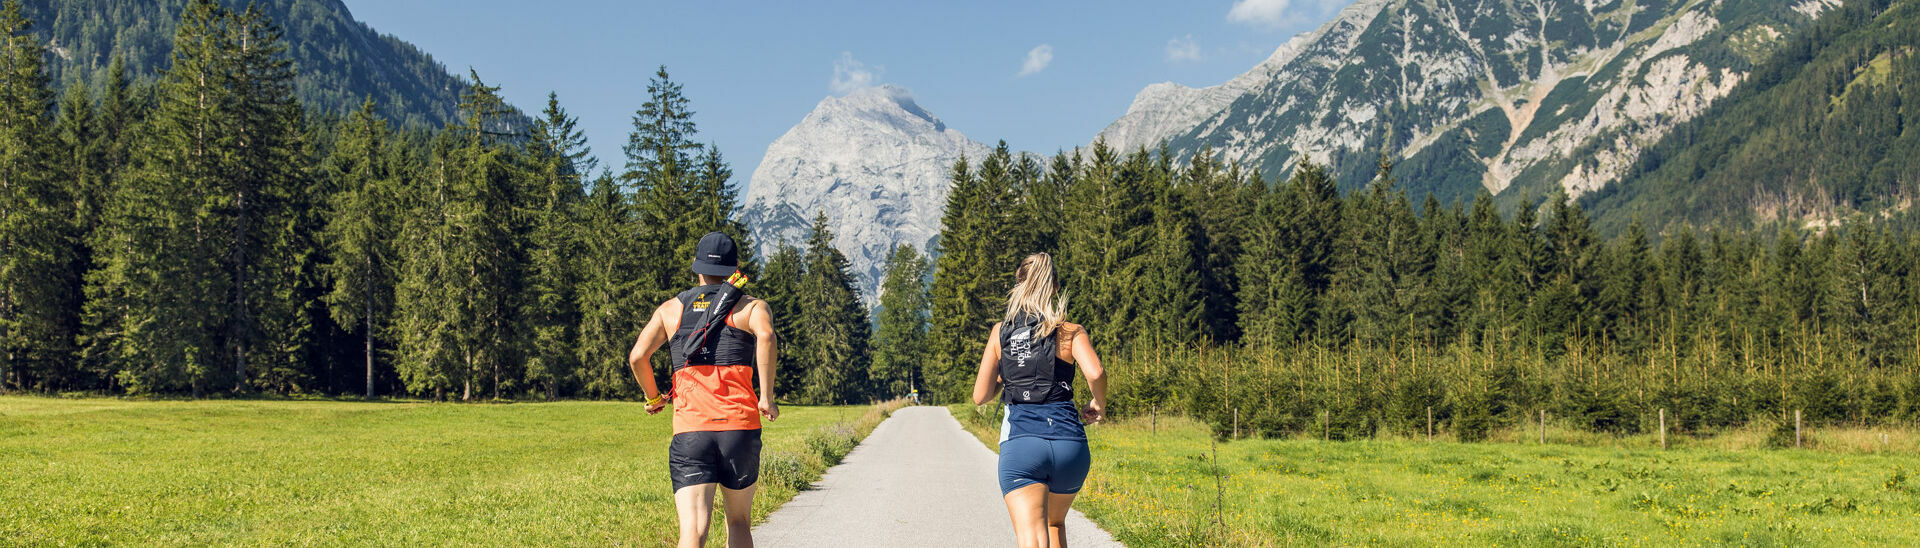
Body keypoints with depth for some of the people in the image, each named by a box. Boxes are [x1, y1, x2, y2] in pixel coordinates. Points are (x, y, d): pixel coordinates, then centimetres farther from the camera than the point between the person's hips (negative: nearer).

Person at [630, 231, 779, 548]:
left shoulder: (670, 309, 16)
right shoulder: (752, 306, 11)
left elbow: (637, 357, 2)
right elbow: (766, 337, -13)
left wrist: (653, 397, 18)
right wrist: (767, 397, -9)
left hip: (689, 430, 0)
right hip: (740, 426, 0)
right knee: (739, 522, 21)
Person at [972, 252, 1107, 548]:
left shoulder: (1001, 332, 10)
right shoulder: (1071, 333, 6)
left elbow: (980, 396, 9)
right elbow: (1096, 372, -13)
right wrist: (1099, 404, 6)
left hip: (1020, 441, -2)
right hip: (1069, 442, 2)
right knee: (1054, 522, 30)